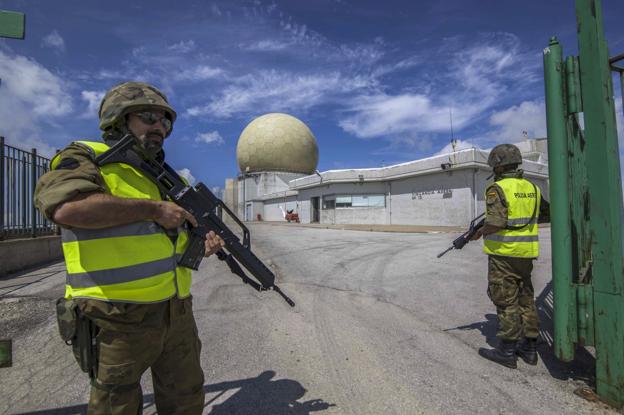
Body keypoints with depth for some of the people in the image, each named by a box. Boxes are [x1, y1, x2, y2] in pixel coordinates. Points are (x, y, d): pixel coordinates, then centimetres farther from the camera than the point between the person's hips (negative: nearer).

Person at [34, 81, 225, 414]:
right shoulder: (85, 157, -6)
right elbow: (67, 207, -27)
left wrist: (203, 243, 0)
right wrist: (153, 209, -21)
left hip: (177, 313, 6)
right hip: (118, 321, -6)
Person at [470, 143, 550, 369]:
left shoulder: (498, 189, -15)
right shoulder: (532, 188, 10)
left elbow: (495, 223, -24)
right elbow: (548, 214, 20)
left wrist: (480, 232, -8)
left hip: (504, 253, -7)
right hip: (526, 252, 8)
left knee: (506, 301, 1)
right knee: (525, 299, 16)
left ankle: (506, 351, 11)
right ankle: (529, 348, 27)